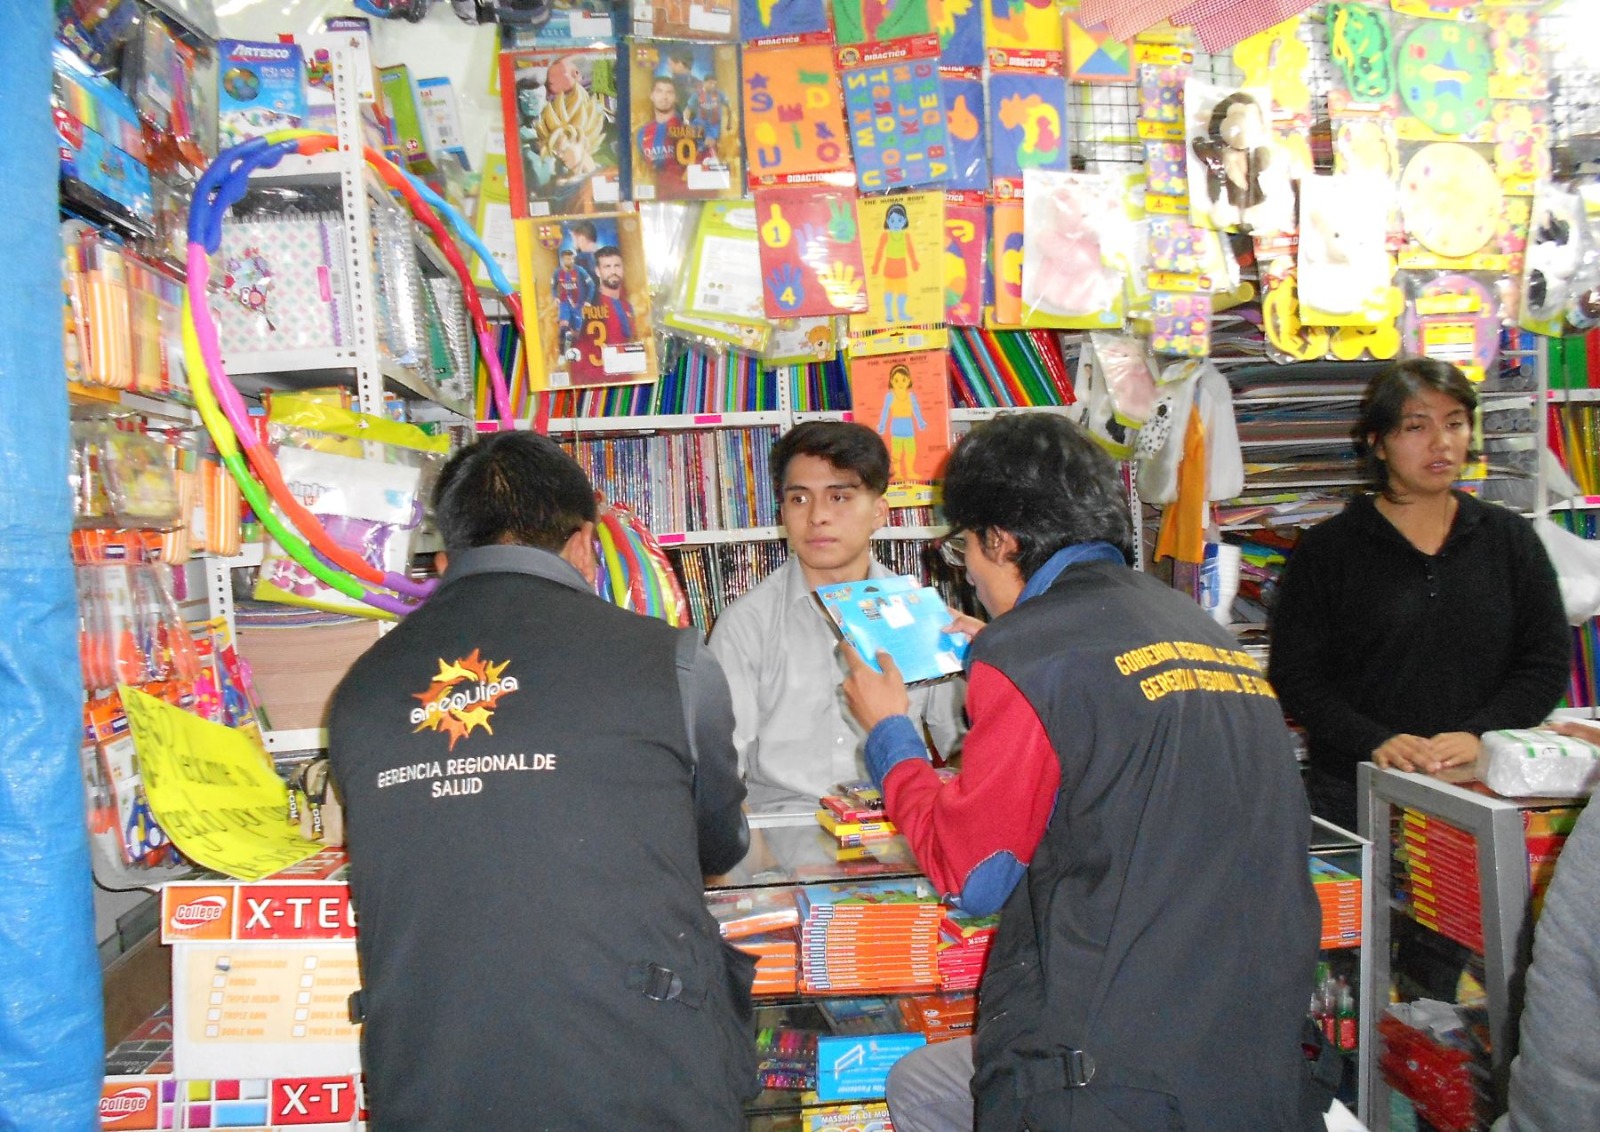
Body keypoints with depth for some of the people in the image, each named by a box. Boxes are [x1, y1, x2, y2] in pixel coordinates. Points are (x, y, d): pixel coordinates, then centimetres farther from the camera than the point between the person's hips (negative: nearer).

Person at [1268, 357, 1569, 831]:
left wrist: (1479, 734, -13)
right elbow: (1295, 676, -5)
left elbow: (1548, 662, 4)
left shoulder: (1510, 538, 7)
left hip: (1482, 790, 2)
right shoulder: (1327, 549, -1)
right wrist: (1374, 742, -20)